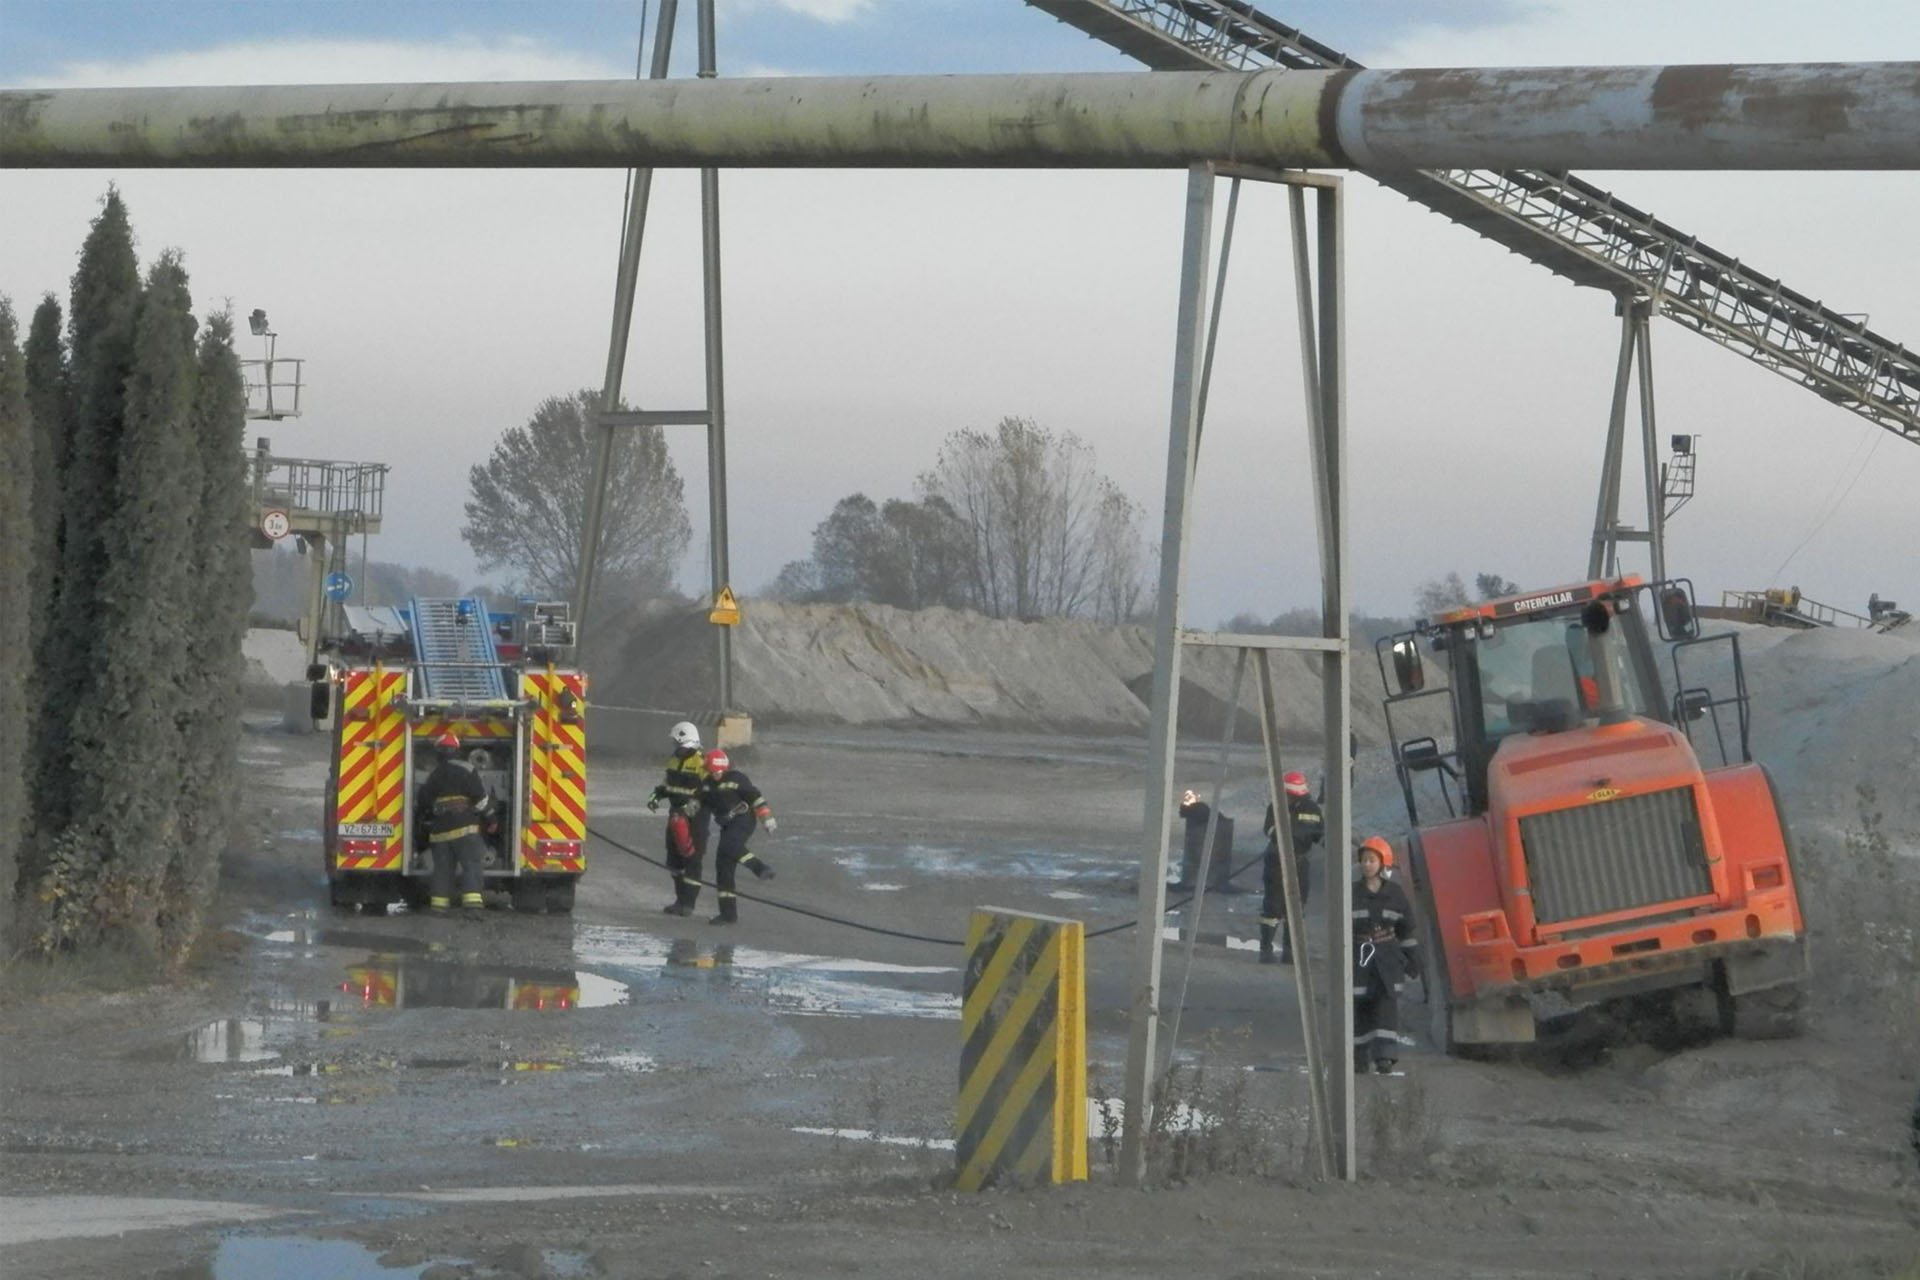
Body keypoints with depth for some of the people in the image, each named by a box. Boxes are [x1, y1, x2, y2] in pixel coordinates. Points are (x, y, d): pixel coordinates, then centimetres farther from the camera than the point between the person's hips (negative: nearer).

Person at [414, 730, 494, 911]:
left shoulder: (434, 775, 16)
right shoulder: (463, 769, -2)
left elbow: (421, 802, 24)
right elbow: (479, 795, -9)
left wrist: (426, 823, 40)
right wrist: (490, 819, -1)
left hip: (440, 829, 5)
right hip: (464, 828, -5)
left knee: (442, 869, 10)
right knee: (472, 865, -10)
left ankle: (438, 903, 5)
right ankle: (472, 901, -24)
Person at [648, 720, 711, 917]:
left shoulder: (701, 764, -15)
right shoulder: (674, 761, 12)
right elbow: (667, 783, 25)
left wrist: (694, 805, -30)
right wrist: (657, 795, 9)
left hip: (695, 819, -9)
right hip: (676, 814, 9)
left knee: (691, 860, -7)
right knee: (673, 858, 14)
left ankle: (688, 904, -4)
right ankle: (681, 898, 25)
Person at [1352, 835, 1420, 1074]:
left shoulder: (1394, 894, 4)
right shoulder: (1352, 894, 1)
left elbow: (1406, 929, 11)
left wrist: (1412, 959, 11)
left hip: (1388, 958, 0)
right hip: (1360, 956, 0)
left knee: (1387, 1003, -12)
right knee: (1359, 1005, 1)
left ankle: (1385, 1056, -14)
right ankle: (1360, 1056, 11)